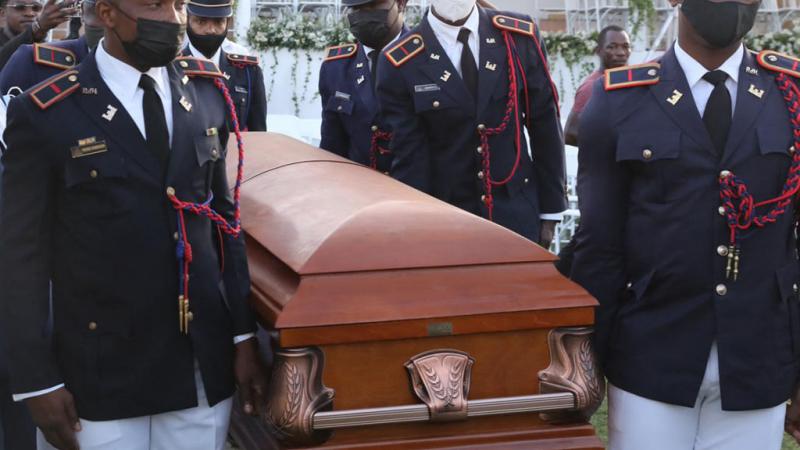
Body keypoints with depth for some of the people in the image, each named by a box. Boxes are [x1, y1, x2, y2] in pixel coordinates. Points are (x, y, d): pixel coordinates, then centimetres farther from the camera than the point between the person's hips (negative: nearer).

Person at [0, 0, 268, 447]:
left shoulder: (207, 93, 4)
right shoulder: (45, 116, -10)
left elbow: (225, 217, 9)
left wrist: (243, 335, 6)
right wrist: (38, 380, -8)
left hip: (205, 367, 4)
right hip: (101, 373, -4)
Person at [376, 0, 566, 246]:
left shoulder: (520, 37, 0)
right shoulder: (400, 64, -7)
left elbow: (545, 126, 5)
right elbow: (408, 158, -7)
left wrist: (550, 211, 6)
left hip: (518, 215, 2)